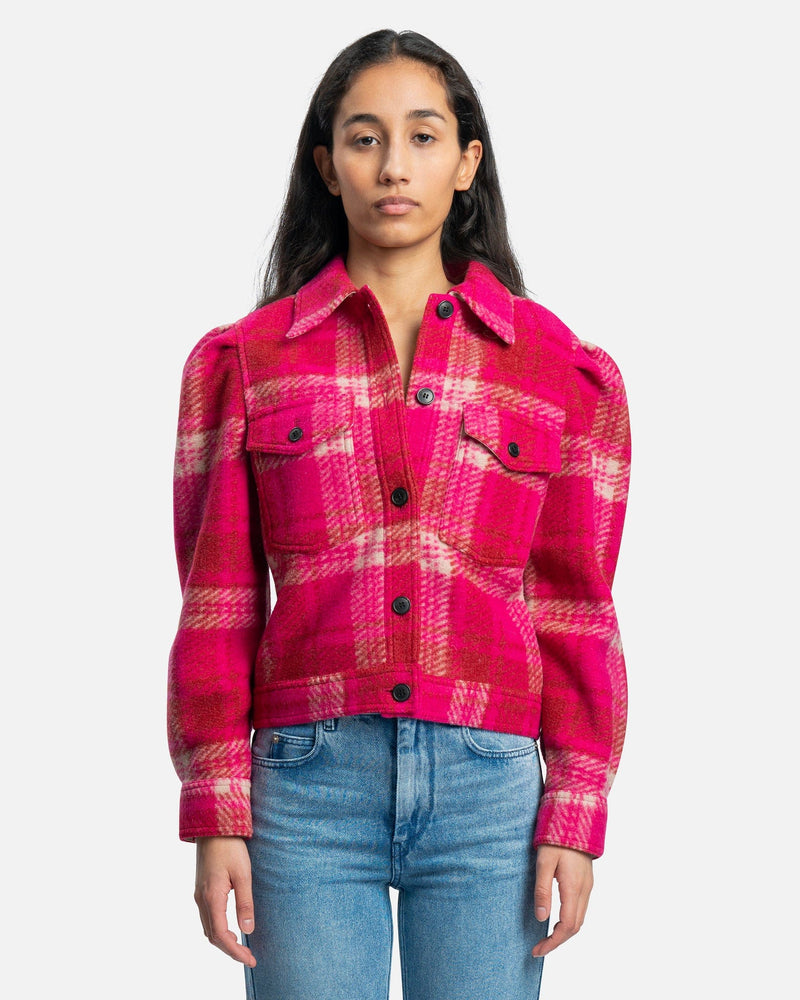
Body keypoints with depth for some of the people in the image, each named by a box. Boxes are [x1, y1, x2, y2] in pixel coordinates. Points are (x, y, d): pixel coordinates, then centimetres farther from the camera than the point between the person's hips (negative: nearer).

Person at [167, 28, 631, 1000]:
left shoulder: (564, 369, 7)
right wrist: (215, 816, 0)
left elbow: (574, 612, 7)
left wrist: (577, 818, 1)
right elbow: (218, 609, 6)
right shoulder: (242, 361, 6)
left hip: (488, 789, 0)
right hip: (307, 784, 0)